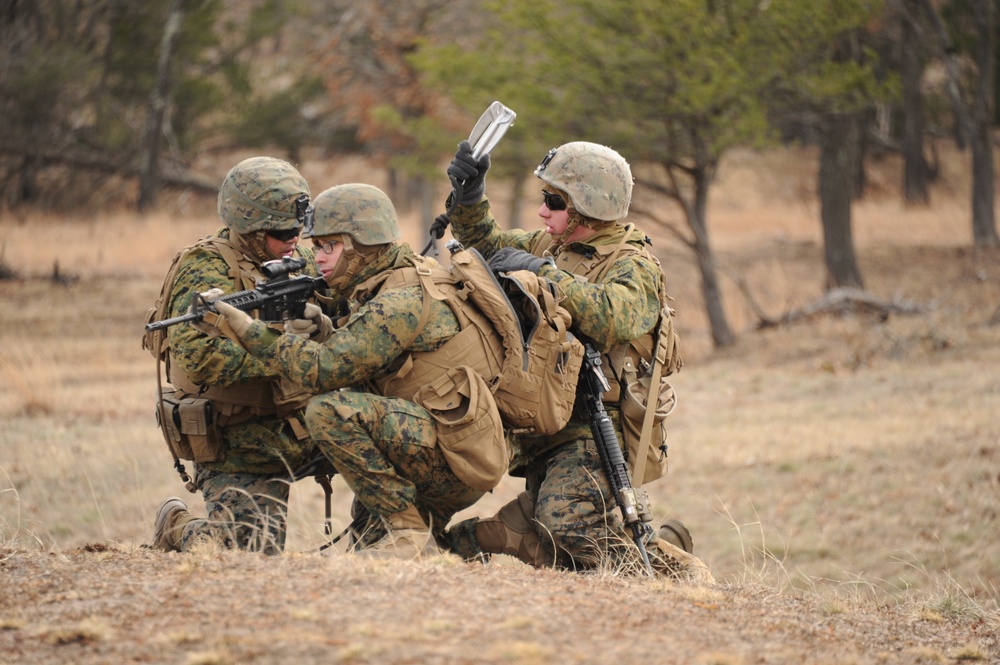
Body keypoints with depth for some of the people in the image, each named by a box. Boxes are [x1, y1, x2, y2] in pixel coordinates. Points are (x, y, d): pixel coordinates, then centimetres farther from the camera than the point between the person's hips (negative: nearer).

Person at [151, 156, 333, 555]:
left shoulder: (297, 263, 9)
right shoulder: (206, 273, -14)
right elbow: (197, 356, -30)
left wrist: (319, 323, -17)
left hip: (300, 429, 7)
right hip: (240, 445, -7)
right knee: (251, 555, -14)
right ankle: (178, 527, 17)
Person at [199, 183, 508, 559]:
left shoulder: (404, 300, -17)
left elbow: (324, 369, -22)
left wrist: (249, 329, -18)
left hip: (456, 457, -10)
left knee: (331, 412, -24)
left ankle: (408, 534, -17)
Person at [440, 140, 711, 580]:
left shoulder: (633, 266, -11)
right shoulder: (553, 247, 13)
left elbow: (615, 316, -32)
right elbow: (485, 242, 22)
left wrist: (543, 273, -30)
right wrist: (469, 198, 3)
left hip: (601, 430, -9)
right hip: (551, 428, 9)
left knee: (566, 524, -26)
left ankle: (673, 566, -7)